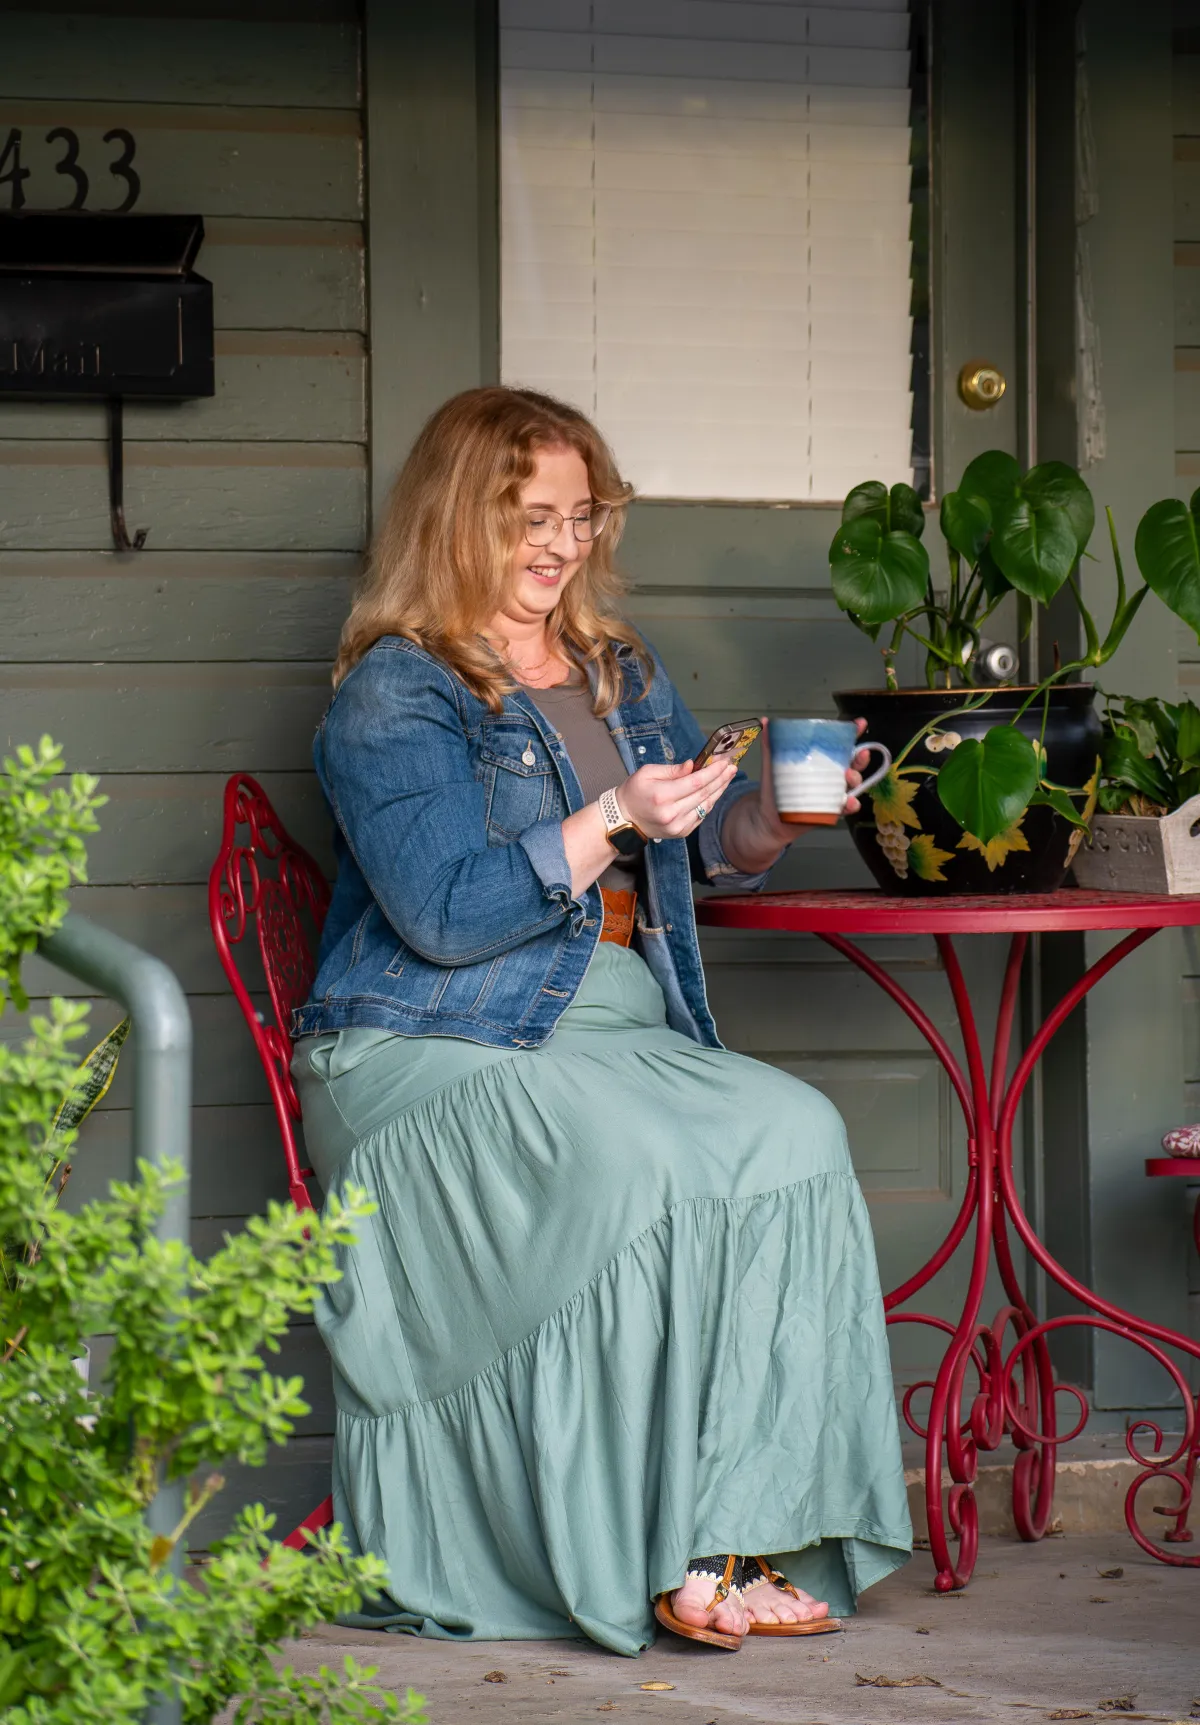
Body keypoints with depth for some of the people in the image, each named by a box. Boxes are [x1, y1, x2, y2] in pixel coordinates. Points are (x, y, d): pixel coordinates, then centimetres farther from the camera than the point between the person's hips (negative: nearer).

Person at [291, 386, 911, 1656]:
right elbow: (445, 917, -12)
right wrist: (612, 820, -18)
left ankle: (746, 1529, -27)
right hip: (430, 1059, -6)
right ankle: (674, 1556, -27)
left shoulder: (622, 670, 20)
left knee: (797, 1133, -25)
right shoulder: (394, 692, -1)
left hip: (621, 1032, 6)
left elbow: (713, 848, 26)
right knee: (648, 1169, -34)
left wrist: (778, 813, 3)